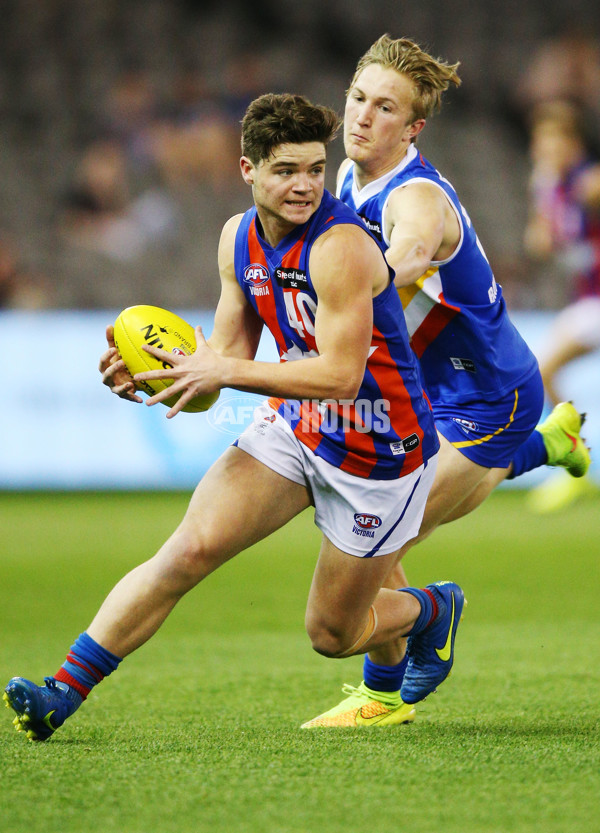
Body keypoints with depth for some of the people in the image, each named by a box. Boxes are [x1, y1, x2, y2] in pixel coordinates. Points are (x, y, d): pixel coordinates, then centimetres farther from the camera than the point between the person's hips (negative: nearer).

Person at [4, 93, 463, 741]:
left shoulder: (341, 246, -26)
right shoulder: (238, 238, -2)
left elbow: (341, 372, -30)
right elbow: (229, 353, 5)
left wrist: (223, 372, -33)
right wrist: (153, 367, -14)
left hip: (380, 447, -5)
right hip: (292, 425, 6)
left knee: (333, 633, 6)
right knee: (189, 549, -14)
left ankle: (434, 610, 39)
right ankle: (63, 692, -15)